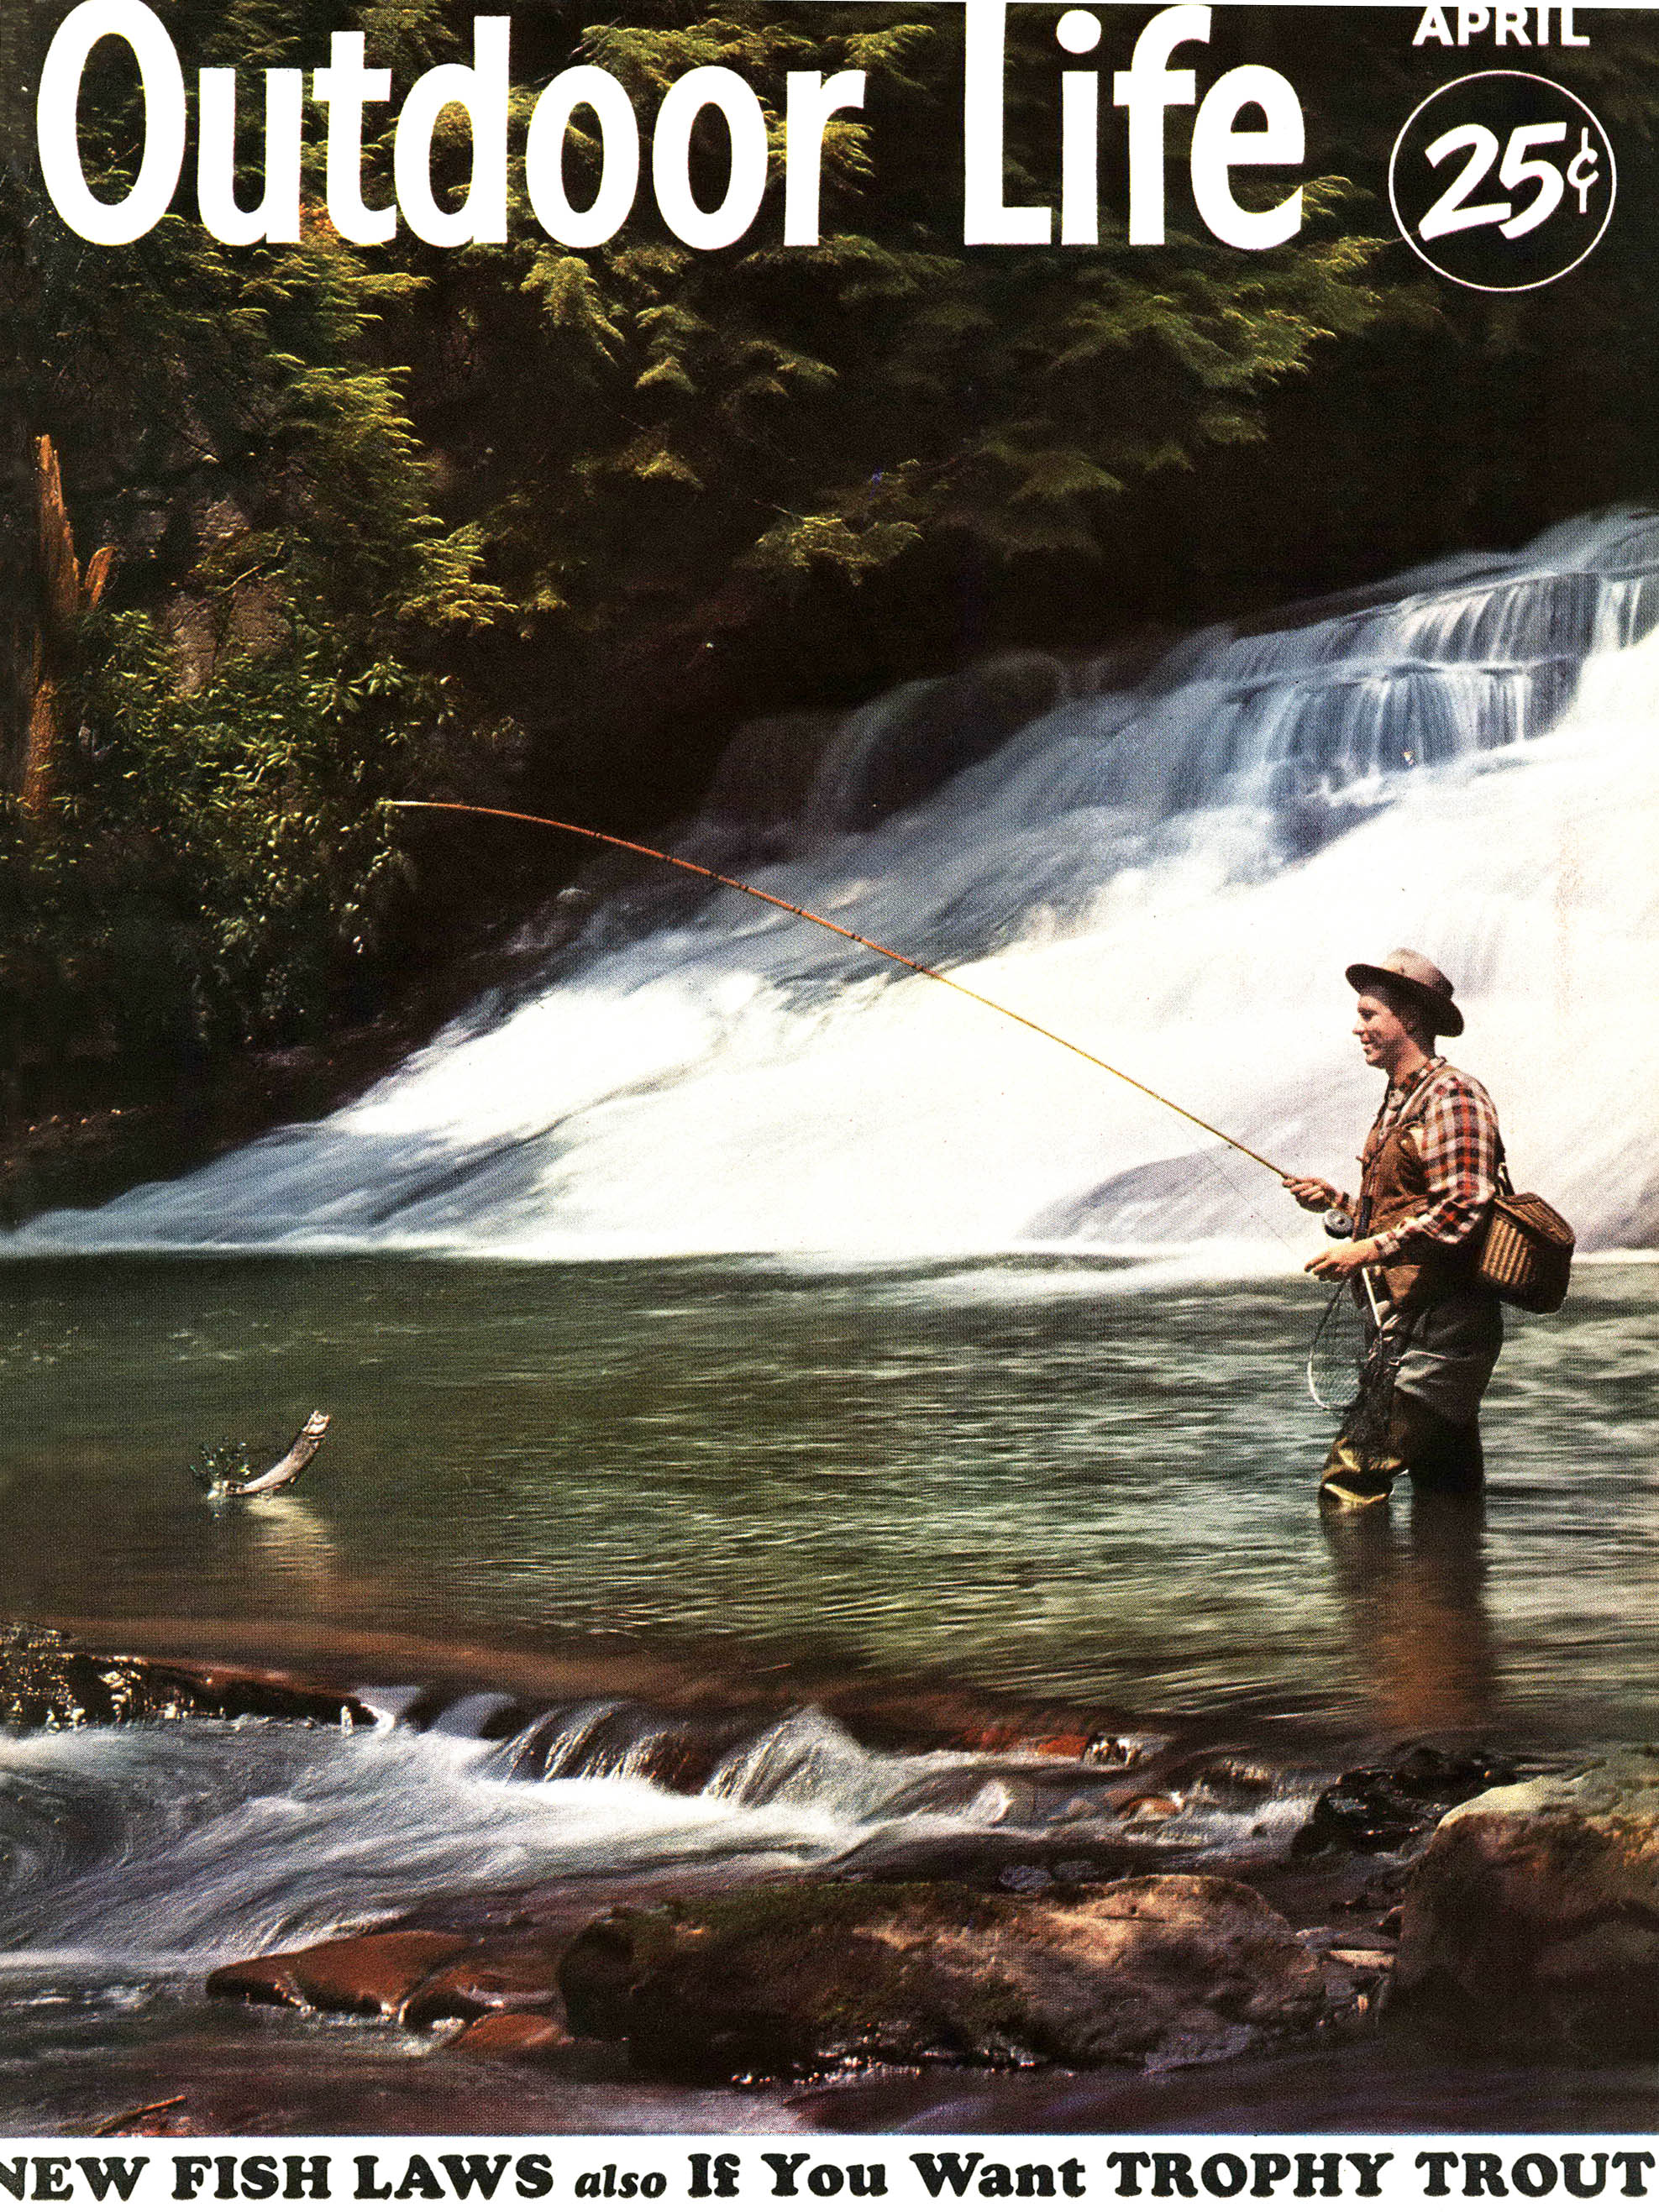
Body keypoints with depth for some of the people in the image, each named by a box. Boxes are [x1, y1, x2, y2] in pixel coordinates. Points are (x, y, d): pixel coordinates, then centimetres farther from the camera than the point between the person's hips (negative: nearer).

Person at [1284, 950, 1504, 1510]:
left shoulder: (1451, 1095, -12)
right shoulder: (1400, 1101, 20)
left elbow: (1461, 1213, -21)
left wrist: (1369, 1250, -19)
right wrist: (1337, 1201, 12)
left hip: (1437, 1328, -10)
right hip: (1403, 1325, 10)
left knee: (1349, 1479, -15)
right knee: (1449, 1498, 14)